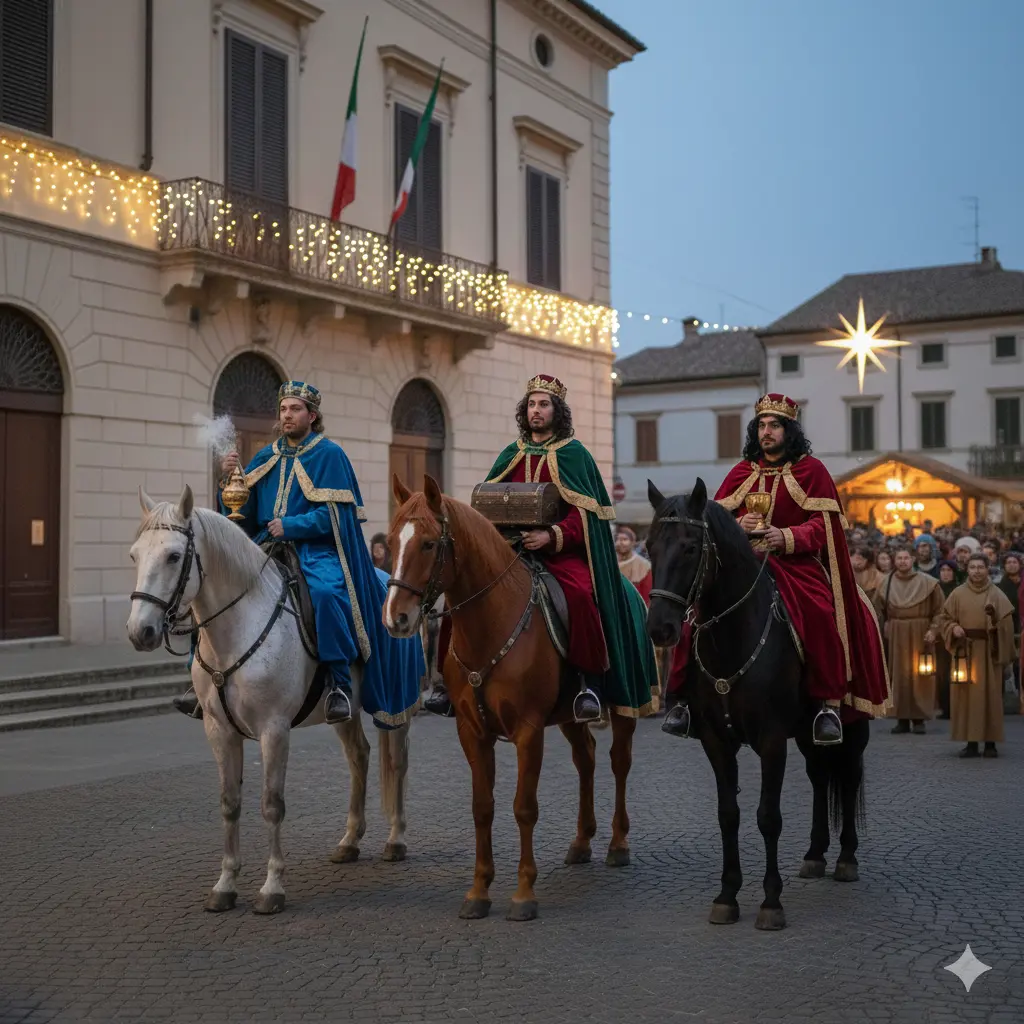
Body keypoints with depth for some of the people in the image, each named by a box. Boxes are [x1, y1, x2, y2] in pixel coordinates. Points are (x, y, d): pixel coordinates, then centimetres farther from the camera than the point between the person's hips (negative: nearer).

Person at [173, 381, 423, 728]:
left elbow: (333, 513, -9)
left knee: (325, 592, -36)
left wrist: (289, 526, -18)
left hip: (316, 549, -6)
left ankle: (341, 682, -27)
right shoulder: (267, 457, 16)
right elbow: (243, 511, 13)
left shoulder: (329, 455, 0)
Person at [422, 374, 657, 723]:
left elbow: (583, 512, -6)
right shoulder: (512, 456, 17)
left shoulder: (573, 454, 4)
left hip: (561, 553, -4)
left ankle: (591, 680, -23)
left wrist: (552, 536, -23)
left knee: (580, 594, -35)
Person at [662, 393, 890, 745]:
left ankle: (830, 702, -19)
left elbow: (822, 525, -2)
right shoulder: (742, 472, 15)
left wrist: (786, 537, -20)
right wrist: (739, 526, -13)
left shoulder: (811, 470, 6)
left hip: (797, 563, -3)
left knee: (821, 614, -31)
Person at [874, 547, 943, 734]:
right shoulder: (887, 582, 5)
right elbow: (878, 609, 14)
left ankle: (919, 719, 6)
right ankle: (902, 719, 8)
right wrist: (884, 628, 4)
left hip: (920, 634, -2)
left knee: (920, 676, -1)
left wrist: (934, 630, -12)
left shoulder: (927, 582, -3)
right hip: (895, 635, 2)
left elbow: (940, 609, -3)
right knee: (899, 675, 3)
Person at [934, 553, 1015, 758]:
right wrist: (953, 628, -11)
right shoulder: (958, 594, 5)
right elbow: (943, 618, 8)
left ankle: (990, 742, 7)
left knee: (990, 694, 0)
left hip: (988, 651, -1)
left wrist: (995, 618, -25)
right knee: (967, 694, 1)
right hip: (964, 651, 1)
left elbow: (1007, 623, -5)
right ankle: (971, 742, 6)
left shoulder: (997, 595, 2)